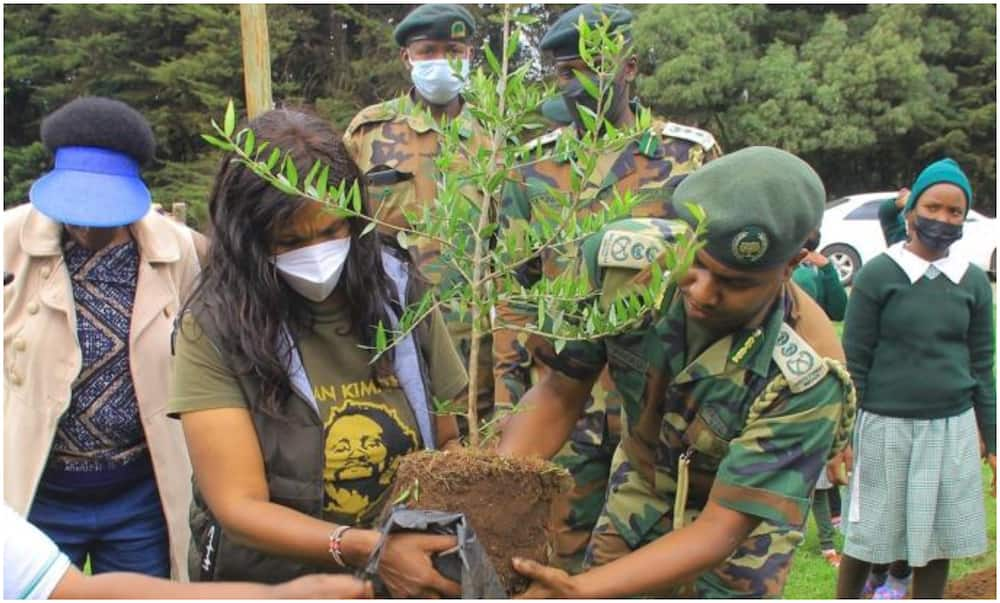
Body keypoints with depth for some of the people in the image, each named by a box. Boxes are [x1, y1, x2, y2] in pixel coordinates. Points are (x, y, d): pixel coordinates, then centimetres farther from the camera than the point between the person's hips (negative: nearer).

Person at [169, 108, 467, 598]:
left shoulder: (399, 292, -1)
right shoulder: (213, 327, -9)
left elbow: (450, 438, 7)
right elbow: (240, 506, -12)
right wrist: (368, 549, -24)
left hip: (405, 580, 2)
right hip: (270, 584, -2)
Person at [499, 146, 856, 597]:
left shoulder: (807, 376, -35)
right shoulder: (621, 258, -27)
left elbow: (722, 526, -31)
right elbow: (560, 392, -16)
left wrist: (580, 590, -43)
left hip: (741, 517, -3)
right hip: (638, 491, 3)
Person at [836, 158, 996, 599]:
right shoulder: (878, 275, -5)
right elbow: (853, 362, -3)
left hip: (952, 429, 3)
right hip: (886, 427, -3)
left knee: (938, 540, 11)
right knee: (865, 540, 6)